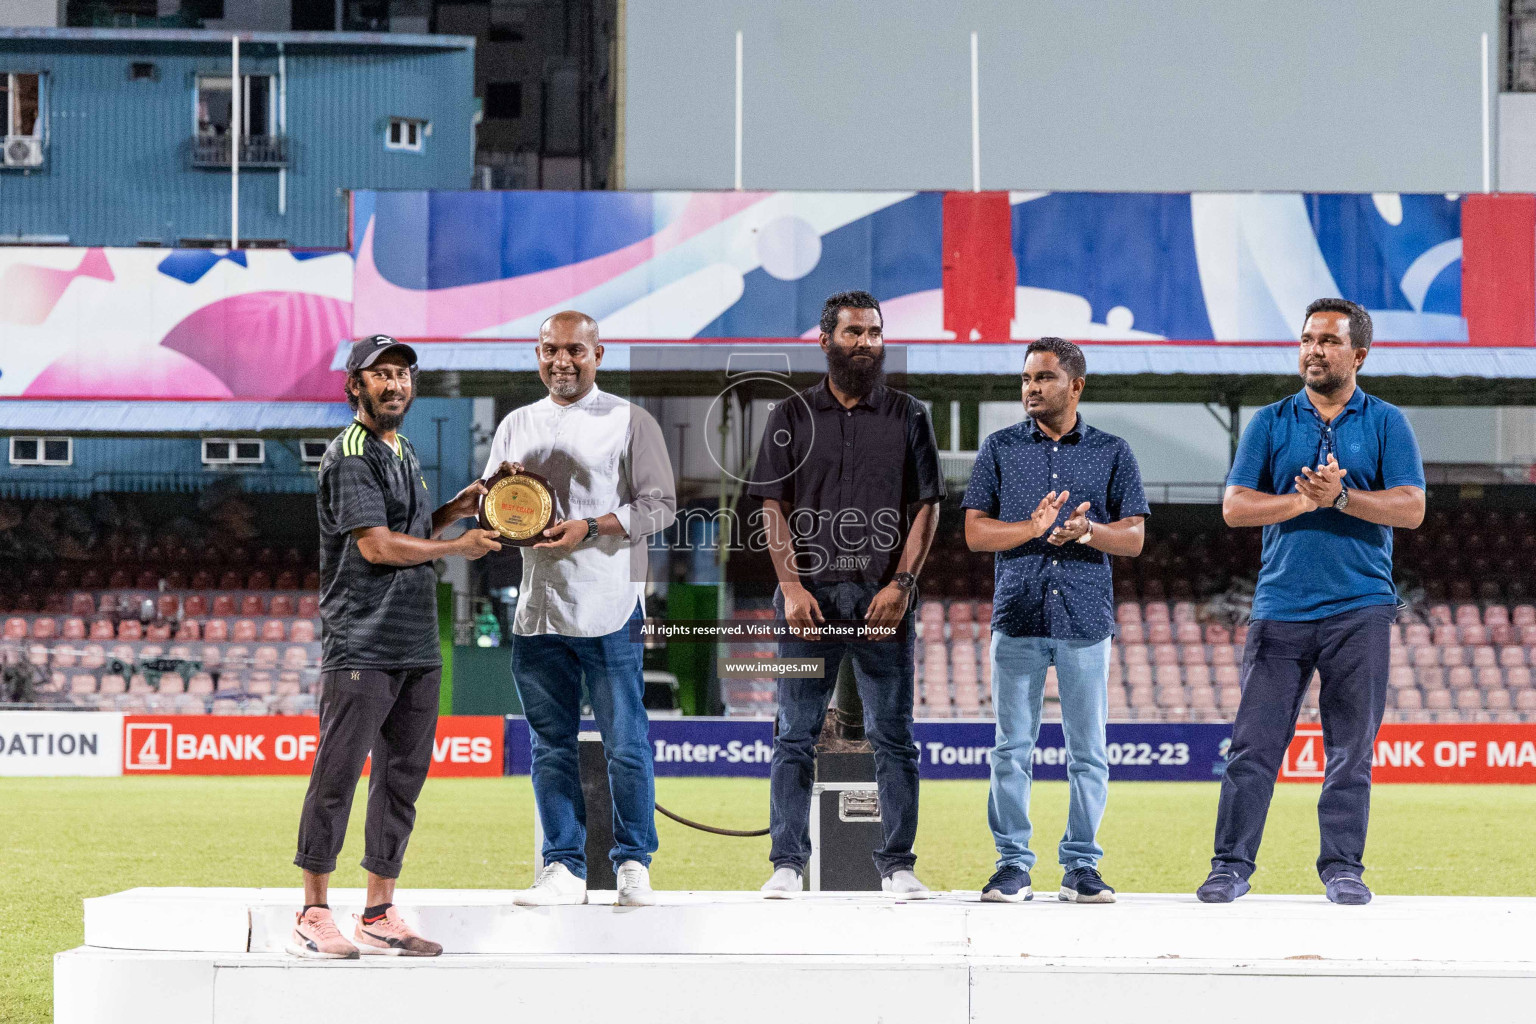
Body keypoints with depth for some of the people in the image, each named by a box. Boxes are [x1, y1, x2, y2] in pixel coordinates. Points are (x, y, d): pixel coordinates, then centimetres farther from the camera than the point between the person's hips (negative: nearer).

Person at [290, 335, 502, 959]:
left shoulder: (405, 454, 20)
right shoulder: (351, 456, -8)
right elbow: (377, 545, -16)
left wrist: (453, 511, 10)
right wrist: (459, 546, -7)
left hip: (418, 648, 9)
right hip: (361, 645, -9)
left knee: (402, 778, 8)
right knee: (338, 775, -7)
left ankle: (379, 917, 14)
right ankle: (313, 917, -3)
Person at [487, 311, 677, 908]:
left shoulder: (628, 422, 2)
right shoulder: (517, 426, 17)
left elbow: (660, 506, -4)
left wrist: (589, 529, -15)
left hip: (608, 609, -4)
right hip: (538, 608, 5)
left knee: (624, 743, -3)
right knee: (551, 746, 6)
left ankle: (633, 863, 6)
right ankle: (563, 869, 11)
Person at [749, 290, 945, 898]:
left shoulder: (907, 416, 9)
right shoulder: (792, 417, 8)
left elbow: (926, 507, 5)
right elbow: (774, 508, 4)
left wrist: (901, 584, -7)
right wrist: (792, 586, -8)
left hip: (883, 598, 0)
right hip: (810, 595, 0)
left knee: (893, 735, 1)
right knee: (796, 735, 0)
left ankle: (897, 864, 5)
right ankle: (787, 863, 3)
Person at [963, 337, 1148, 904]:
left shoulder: (1111, 452, 8)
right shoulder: (1000, 448, 9)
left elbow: (1133, 538, 5)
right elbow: (976, 532, 3)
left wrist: (1087, 530, -15)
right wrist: (1034, 528, -14)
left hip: (1085, 620, 0)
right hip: (1019, 617, 0)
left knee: (1088, 751, 1)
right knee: (1013, 748, -1)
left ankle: (1080, 866, 8)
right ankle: (1013, 865, 5)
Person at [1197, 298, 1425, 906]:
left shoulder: (1386, 424, 7)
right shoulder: (1270, 423, 10)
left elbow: (1410, 509, -4)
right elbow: (1235, 507, 0)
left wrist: (1341, 497, -16)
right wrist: (1304, 500, -13)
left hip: (1360, 609, -1)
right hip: (1281, 604, 1)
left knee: (1351, 748, 1)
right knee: (1255, 742, -3)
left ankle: (1342, 867, 8)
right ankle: (1232, 865, 2)